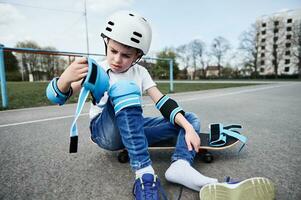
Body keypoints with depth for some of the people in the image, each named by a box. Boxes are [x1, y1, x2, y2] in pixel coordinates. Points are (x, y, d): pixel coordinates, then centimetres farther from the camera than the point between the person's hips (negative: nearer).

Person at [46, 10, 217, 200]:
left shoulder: (140, 72, 2)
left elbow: (162, 102, -7)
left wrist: (189, 128, -20)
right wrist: (65, 78, -40)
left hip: (133, 128, 5)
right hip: (105, 132, -4)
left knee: (190, 119, -2)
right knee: (124, 88, -35)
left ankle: (181, 164, -31)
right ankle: (145, 176, -39)